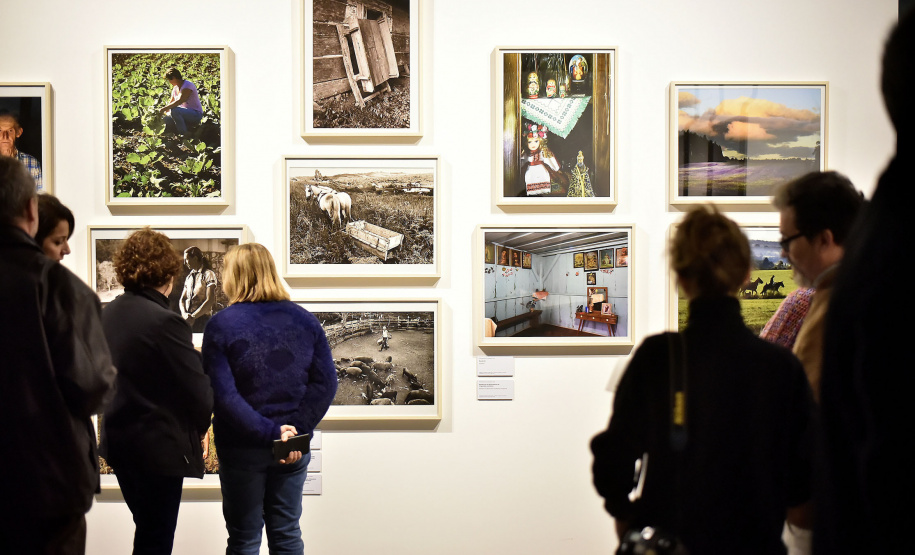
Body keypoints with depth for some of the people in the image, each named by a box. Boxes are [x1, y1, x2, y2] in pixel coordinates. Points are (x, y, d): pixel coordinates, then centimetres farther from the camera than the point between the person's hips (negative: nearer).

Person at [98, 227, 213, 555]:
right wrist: (198, 429, 2)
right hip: (160, 447, -7)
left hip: (118, 439, 7)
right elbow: (199, 392, -18)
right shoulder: (165, 322, -21)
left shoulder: (107, 315, 1)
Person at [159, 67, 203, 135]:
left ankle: (184, 134, -21)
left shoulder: (187, 86, -17)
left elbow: (179, 101, -27)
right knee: (166, 119, -10)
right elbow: (171, 103, 16)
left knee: (174, 110, -32)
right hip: (185, 113, 8)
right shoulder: (175, 88, 10)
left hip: (196, 114, -8)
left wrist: (164, 109, -25)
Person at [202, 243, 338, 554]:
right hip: (294, 449, 3)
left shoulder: (221, 325, -10)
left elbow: (222, 395, -19)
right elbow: (325, 383, -5)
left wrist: (270, 432, -19)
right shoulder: (304, 320, 1)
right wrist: (296, 430, -11)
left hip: (241, 449, -3)